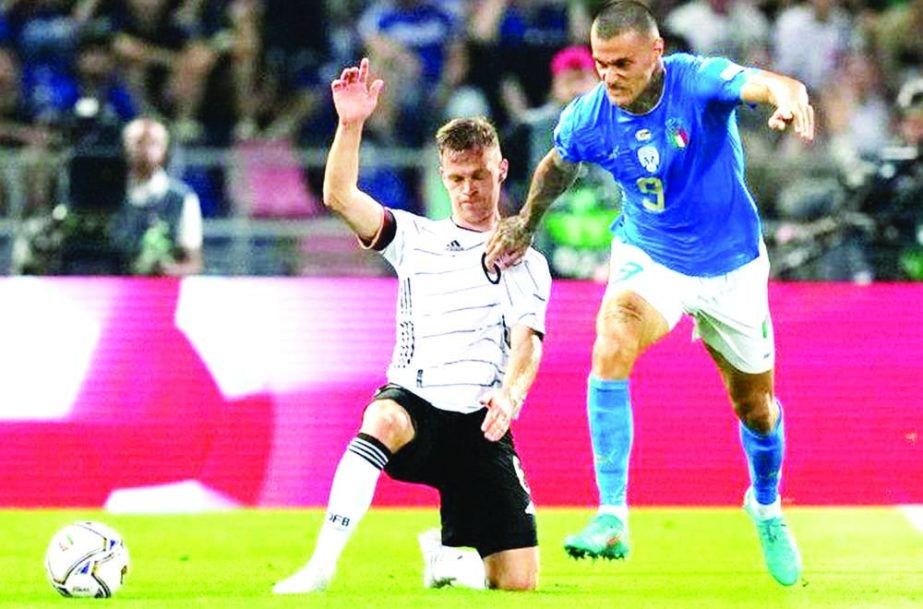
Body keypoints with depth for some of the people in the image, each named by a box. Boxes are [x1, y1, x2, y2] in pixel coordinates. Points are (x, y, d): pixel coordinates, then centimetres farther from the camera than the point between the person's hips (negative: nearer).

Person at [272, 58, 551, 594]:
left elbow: (527, 343, -3)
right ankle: (322, 565, -43)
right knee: (384, 418, -41)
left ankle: (447, 555, 29)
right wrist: (352, 123, -11)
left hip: (481, 427, 1)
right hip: (416, 407, -1)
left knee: (518, 583, -6)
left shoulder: (526, 263, 12)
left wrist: (510, 394, -24)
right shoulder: (417, 240, 16)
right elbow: (340, 197, 3)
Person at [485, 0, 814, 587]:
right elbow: (558, 166, 7)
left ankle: (767, 506, 48)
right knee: (611, 350, -31)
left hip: (731, 264, 0)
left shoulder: (699, 81, -27)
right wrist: (526, 225, 18)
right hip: (648, 257, 0)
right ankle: (612, 518, -30)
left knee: (755, 404, 15)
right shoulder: (587, 118, -17)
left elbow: (769, 84, -47)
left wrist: (790, 97, -70)